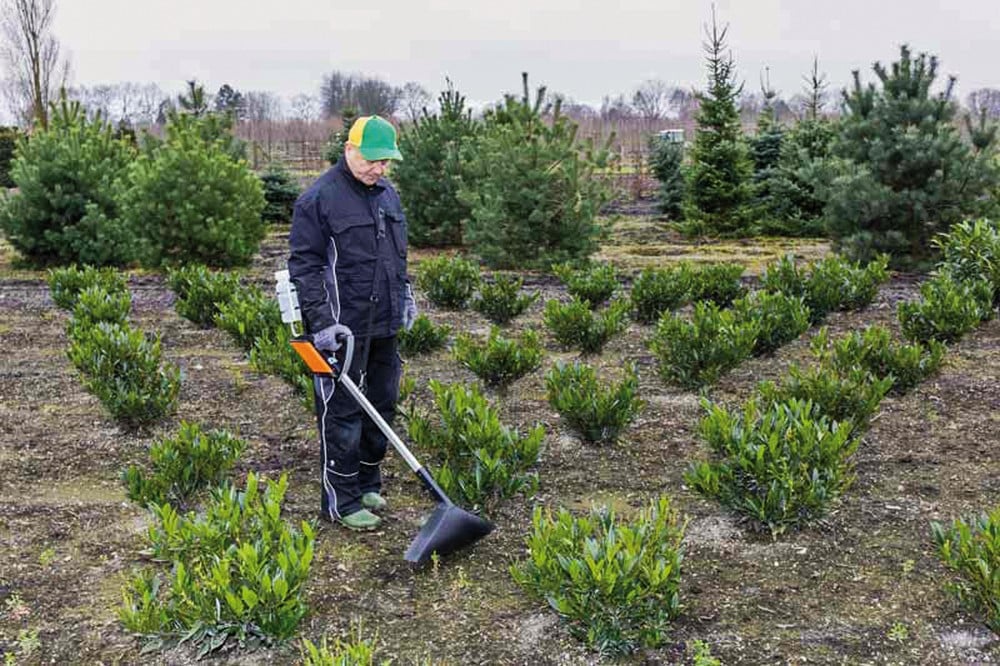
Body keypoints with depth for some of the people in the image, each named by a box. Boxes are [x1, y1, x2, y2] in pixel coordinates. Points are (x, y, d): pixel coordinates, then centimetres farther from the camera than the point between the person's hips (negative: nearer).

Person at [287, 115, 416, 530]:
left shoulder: (387, 194, 13)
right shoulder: (319, 199, -11)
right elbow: (304, 265, -14)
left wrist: (405, 293, 20)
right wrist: (320, 321, -20)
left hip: (384, 326, 8)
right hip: (342, 328, -8)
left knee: (381, 405, 14)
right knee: (342, 414, -2)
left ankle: (367, 483, 30)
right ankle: (341, 502, 7)